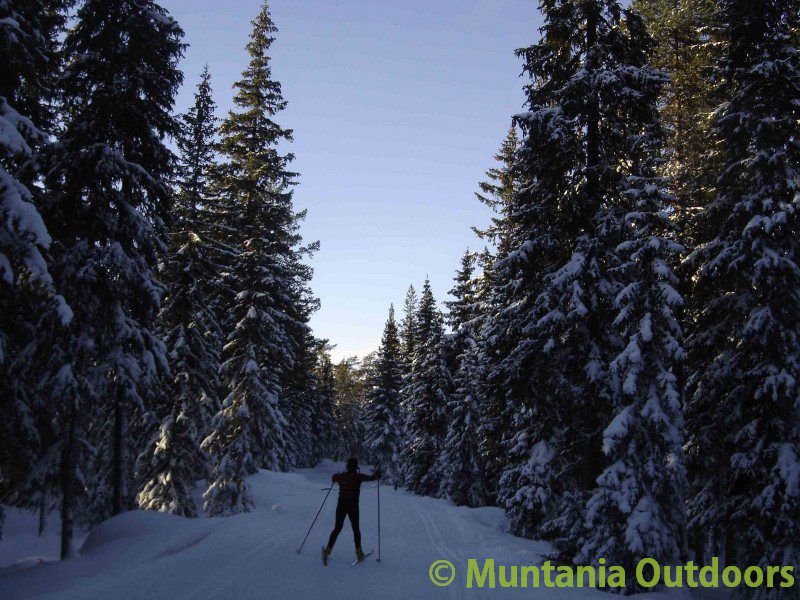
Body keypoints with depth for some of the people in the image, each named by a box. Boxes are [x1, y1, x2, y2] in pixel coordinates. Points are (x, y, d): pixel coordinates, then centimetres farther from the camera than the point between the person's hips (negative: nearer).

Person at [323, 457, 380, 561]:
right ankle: (358, 551, 9)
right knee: (356, 529, 13)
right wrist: (377, 474, 13)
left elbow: (333, 479, 23)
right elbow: (371, 478, -8)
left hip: (341, 505, 3)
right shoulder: (358, 476, -8)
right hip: (353, 506, -3)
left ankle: (328, 550, 6)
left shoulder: (341, 475, 2)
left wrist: (336, 475, 45)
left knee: (337, 528, 12)